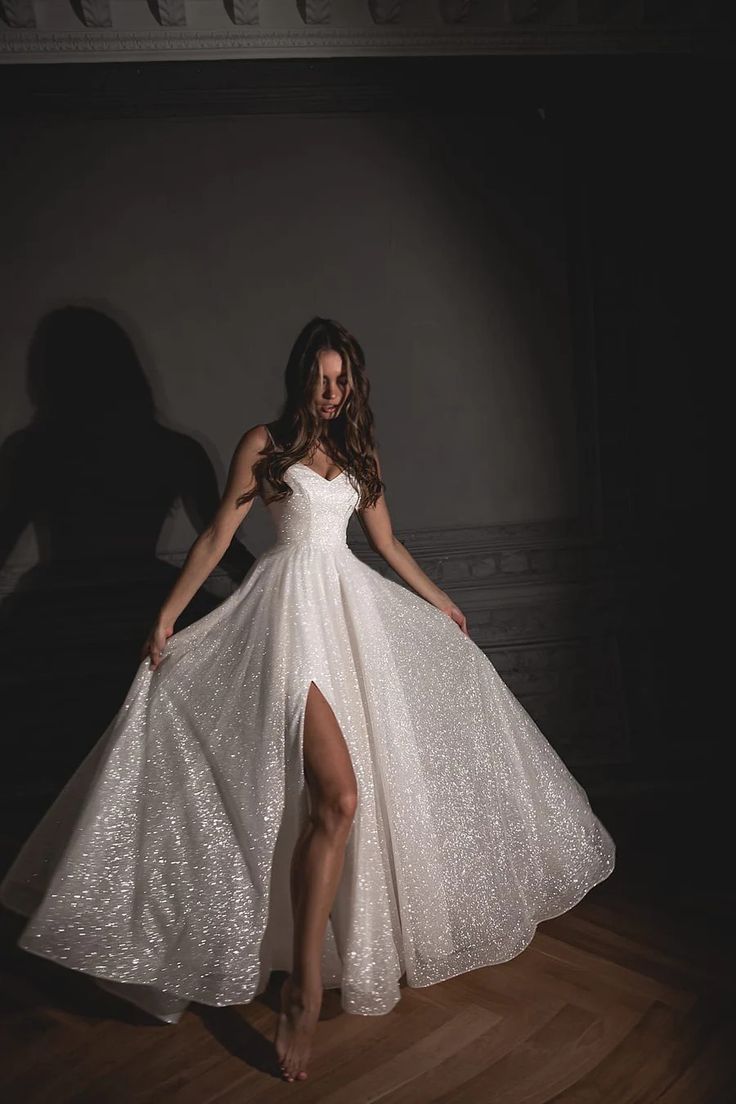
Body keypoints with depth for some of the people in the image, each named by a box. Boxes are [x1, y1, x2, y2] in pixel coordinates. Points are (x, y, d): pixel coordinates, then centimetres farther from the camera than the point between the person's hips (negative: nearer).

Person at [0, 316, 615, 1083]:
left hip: (355, 604, 7)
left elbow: (387, 542, 24)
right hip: (294, 605, -6)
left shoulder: (357, 453, 16)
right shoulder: (264, 444, 1)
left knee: (360, 787, 10)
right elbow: (217, 536, 0)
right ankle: (304, 986, -9)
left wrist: (439, 602, 29)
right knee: (336, 797, -18)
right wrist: (167, 616, -5)